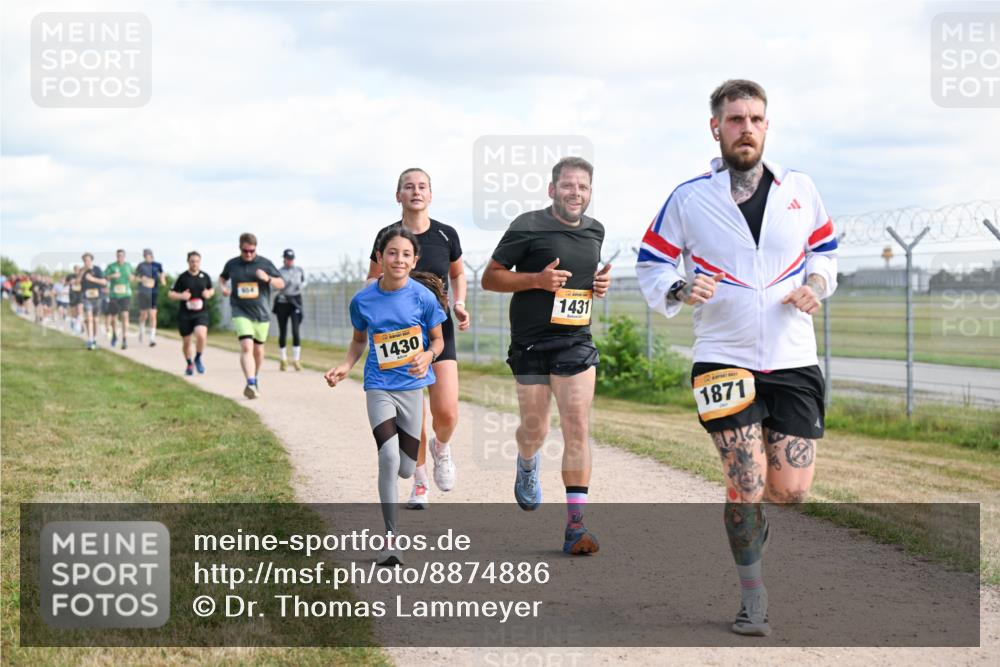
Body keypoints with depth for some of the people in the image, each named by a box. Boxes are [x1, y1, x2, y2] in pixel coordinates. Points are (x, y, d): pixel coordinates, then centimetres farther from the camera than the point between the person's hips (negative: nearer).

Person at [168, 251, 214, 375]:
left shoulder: (205, 276, 3)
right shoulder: (182, 277, -2)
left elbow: (211, 290, 20)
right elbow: (170, 294, 2)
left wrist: (209, 293, -3)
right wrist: (181, 296, -18)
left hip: (201, 313, 0)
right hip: (184, 314, 0)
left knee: (201, 335, -24)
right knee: (186, 342, 8)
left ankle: (198, 359, 2)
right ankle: (189, 364, 34)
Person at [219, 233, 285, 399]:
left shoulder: (265, 263, 0)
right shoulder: (232, 264, 3)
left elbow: (281, 284, 3)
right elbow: (222, 277, 23)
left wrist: (267, 279, -17)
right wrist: (223, 287, 1)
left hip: (261, 313, 2)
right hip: (241, 312, -2)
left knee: (258, 350, 14)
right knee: (246, 347, -20)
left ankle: (256, 379, 37)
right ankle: (250, 383, -30)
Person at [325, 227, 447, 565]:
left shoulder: (423, 297, -9)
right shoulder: (362, 300, -5)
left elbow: (438, 339, 3)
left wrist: (427, 356, -18)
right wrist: (345, 366, -4)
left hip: (415, 386, 0)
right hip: (380, 387, 0)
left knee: (406, 470, 5)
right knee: (389, 458, -19)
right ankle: (390, 537, -6)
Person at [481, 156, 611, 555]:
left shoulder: (595, 231, 11)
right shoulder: (528, 227, -6)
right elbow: (490, 278, -3)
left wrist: (601, 283, 5)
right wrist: (537, 279, -18)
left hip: (576, 343, 3)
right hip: (531, 345, -3)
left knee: (577, 429, -8)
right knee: (535, 429, 5)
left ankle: (575, 526, -8)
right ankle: (527, 464, 45)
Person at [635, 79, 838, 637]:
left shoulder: (800, 189, 5)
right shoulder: (688, 198, -1)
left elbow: (825, 250, 18)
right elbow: (651, 263, 5)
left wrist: (817, 284, -2)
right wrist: (679, 290, -15)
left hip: (793, 361, 2)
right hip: (724, 358, -2)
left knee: (791, 490, -1)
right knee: (747, 487, -9)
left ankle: (750, 510, 34)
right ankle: (753, 593, 11)